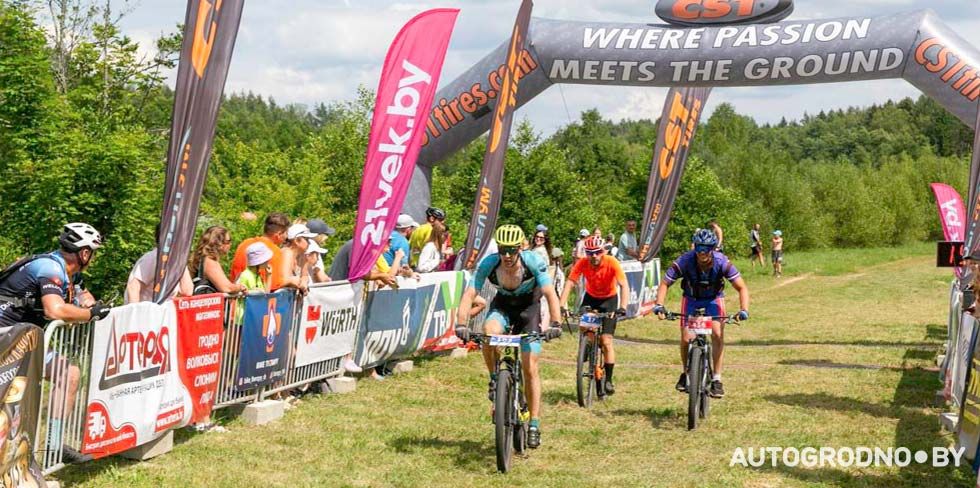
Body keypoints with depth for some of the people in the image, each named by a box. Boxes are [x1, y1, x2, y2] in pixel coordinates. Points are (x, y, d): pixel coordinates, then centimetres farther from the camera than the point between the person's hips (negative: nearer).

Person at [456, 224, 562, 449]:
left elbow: (550, 294, -33)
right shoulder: (488, 263, -26)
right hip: (502, 305, 1)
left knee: (530, 368, -7)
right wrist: (461, 325, -43)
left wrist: (555, 324, -48)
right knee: (489, 332, -35)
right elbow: (469, 294, -28)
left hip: (529, 306, -1)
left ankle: (534, 425, 2)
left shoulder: (533, 262, -29)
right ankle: (495, 379, -9)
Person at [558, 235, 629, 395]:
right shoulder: (582, 264, -22)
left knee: (606, 341, -11)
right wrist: (561, 306, -40)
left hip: (609, 299, -3)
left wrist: (623, 307, -49)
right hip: (590, 297, 3)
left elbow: (624, 285, -34)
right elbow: (569, 283, -27)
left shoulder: (612, 263, -27)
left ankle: (608, 379, -1)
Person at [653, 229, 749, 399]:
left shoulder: (722, 262, -29)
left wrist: (744, 310, -39)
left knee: (717, 334, -22)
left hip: (713, 299, -1)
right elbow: (665, 284, -21)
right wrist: (659, 305, -37)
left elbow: (742, 287, -24)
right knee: (686, 339, -10)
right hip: (691, 299, 1)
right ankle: (685, 373, 18)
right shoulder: (685, 261, -29)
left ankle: (716, 380, -13)